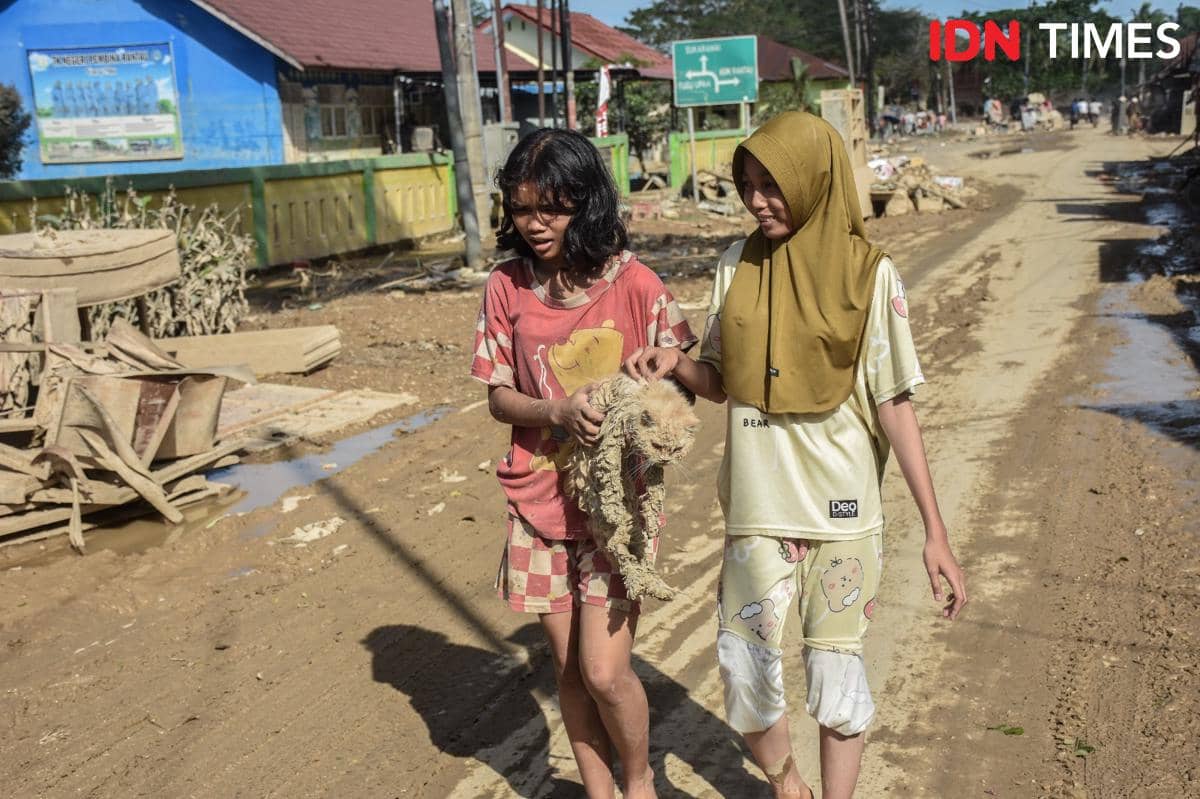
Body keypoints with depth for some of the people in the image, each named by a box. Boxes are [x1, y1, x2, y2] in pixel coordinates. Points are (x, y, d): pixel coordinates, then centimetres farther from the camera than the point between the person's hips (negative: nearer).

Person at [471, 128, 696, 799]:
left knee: (604, 671, -5)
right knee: (568, 665, 12)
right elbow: (499, 396, 1)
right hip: (541, 500, 3)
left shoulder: (634, 284, -10)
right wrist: (558, 412, -19)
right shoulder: (507, 287, -1)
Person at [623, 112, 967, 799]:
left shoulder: (869, 274, -6)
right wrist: (677, 364, -12)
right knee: (748, 679, 8)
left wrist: (936, 532, -8)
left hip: (842, 514, -3)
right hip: (756, 510, 3)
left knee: (837, 677, 8)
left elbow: (894, 406, -6)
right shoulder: (739, 265, 3)